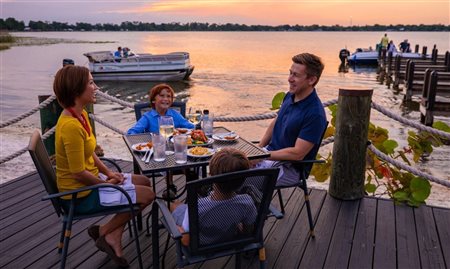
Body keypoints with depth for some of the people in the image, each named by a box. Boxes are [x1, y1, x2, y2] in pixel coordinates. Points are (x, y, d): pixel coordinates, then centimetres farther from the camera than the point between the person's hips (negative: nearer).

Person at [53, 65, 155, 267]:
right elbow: (79, 173, -25)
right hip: (80, 195, -10)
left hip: (89, 181, 10)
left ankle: (113, 238, 12)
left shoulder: (80, 114, 1)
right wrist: (105, 183, -10)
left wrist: (108, 173, 2)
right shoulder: (70, 125, -29)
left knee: (144, 181, 14)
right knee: (147, 195, -5)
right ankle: (104, 232, 11)